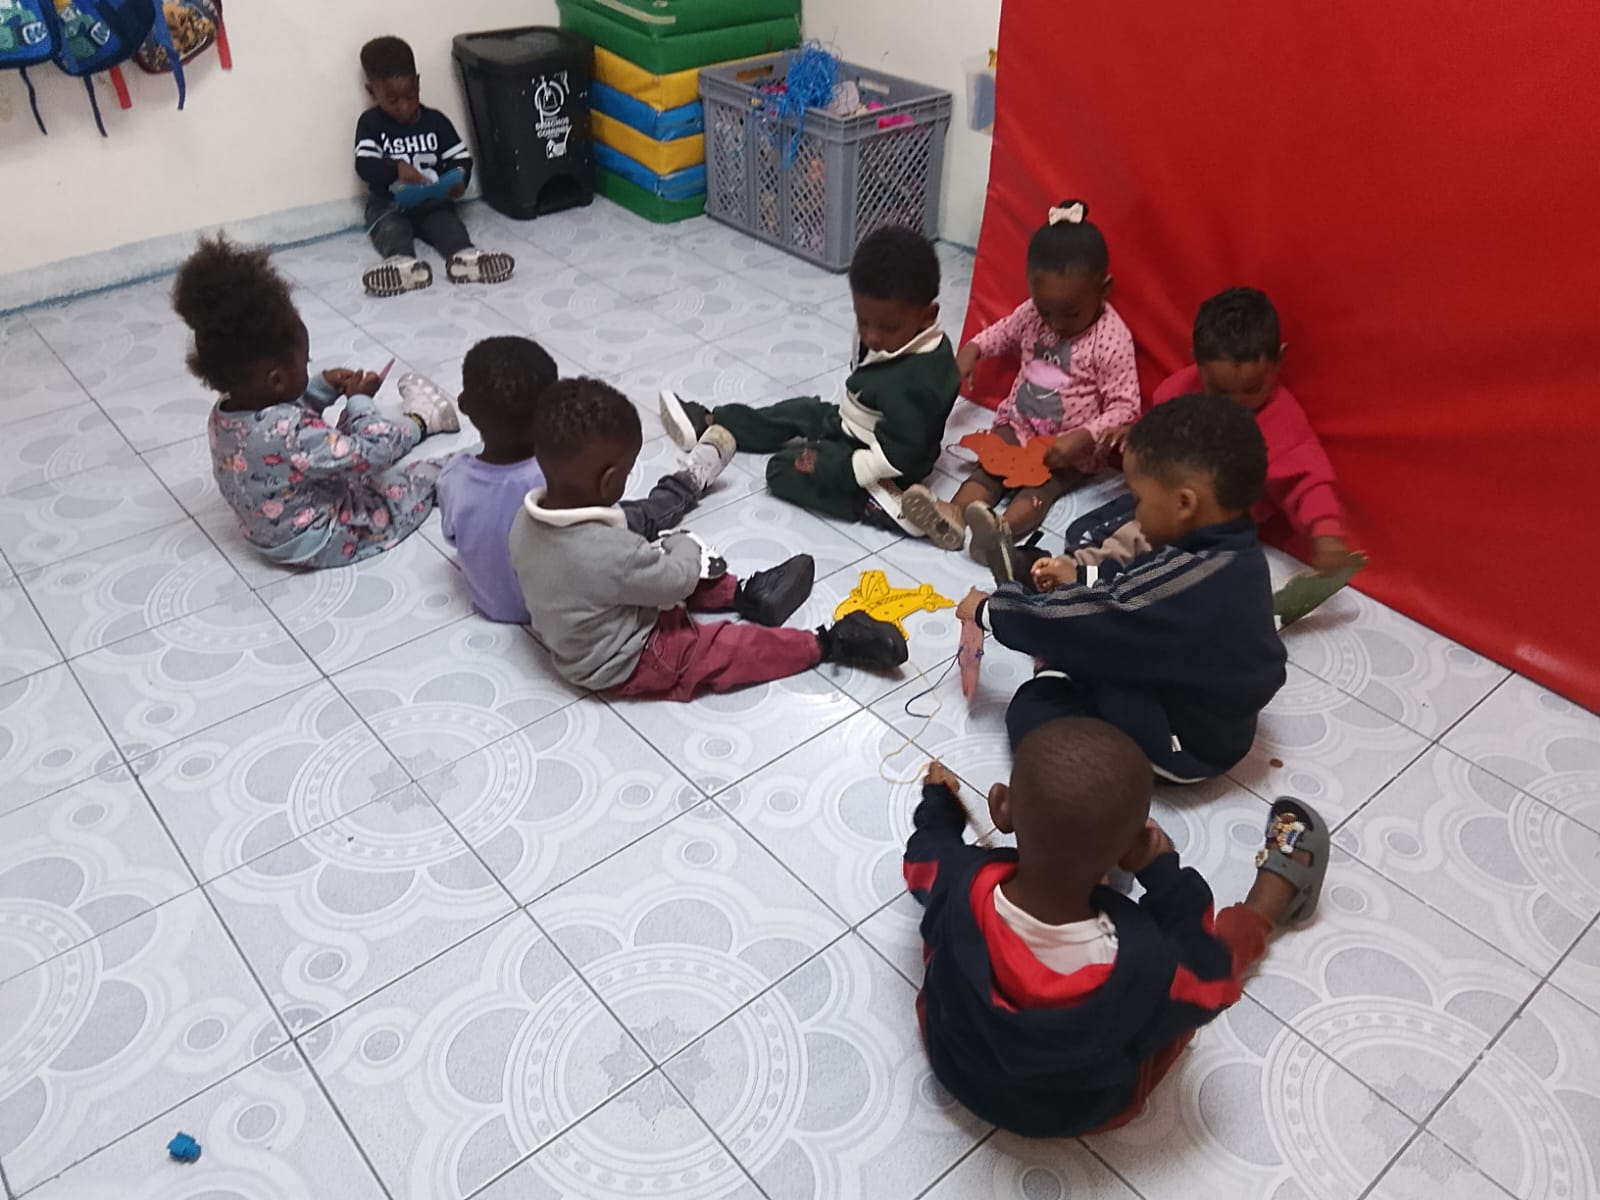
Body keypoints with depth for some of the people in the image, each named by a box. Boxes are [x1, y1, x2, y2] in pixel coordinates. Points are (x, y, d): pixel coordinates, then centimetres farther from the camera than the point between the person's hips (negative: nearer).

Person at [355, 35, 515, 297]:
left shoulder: (435, 121, 5)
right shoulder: (370, 124, 0)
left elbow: (461, 157, 4)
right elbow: (364, 165, -12)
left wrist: (459, 181, -20)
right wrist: (396, 168, -33)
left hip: (433, 200, 1)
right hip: (388, 203, -1)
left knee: (447, 222, -30)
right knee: (391, 228, -31)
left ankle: (464, 256, -59)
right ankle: (402, 264, -61)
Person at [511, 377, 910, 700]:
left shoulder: (527, 520, -15)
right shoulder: (611, 553, -39)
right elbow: (677, 580, -22)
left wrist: (652, 553, -2)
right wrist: (685, 545, -2)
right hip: (625, 665, -8)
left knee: (669, 577, 22)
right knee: (736, 647, 0)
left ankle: (741, 593, 35)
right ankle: (827, 644, 11)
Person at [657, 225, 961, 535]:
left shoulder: (917, 379, -36)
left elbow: (897, 455, -35)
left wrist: (835, 469, -31)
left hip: (876, 468, -10)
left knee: (784, 470, -10)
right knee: (797, 412, 22)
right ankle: (708, 422, 34)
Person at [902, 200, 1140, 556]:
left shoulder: (1112, 340, -20)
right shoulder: (1033, 312, -3)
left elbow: (1125, 407, -20)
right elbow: (1005, 331, 20)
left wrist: (1082, 438, -34)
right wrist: (972, 349, 0)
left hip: (1071, 446, -5)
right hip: (1020, 423, 5)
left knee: (1044, 484, -29)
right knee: (988, 465, -21)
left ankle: (1003, 528, -56)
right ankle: (954, 514, -44)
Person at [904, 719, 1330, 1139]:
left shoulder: (962, 884, -34)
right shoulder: (1141, 960, -42)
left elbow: (926, 854, -7)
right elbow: (1206, 983, -17)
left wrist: (939, 799, 13)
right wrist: (1164, 874, -18)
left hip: (952, 1063, 2)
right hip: (1083, 1112, -2)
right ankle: (1279, 888, 41)